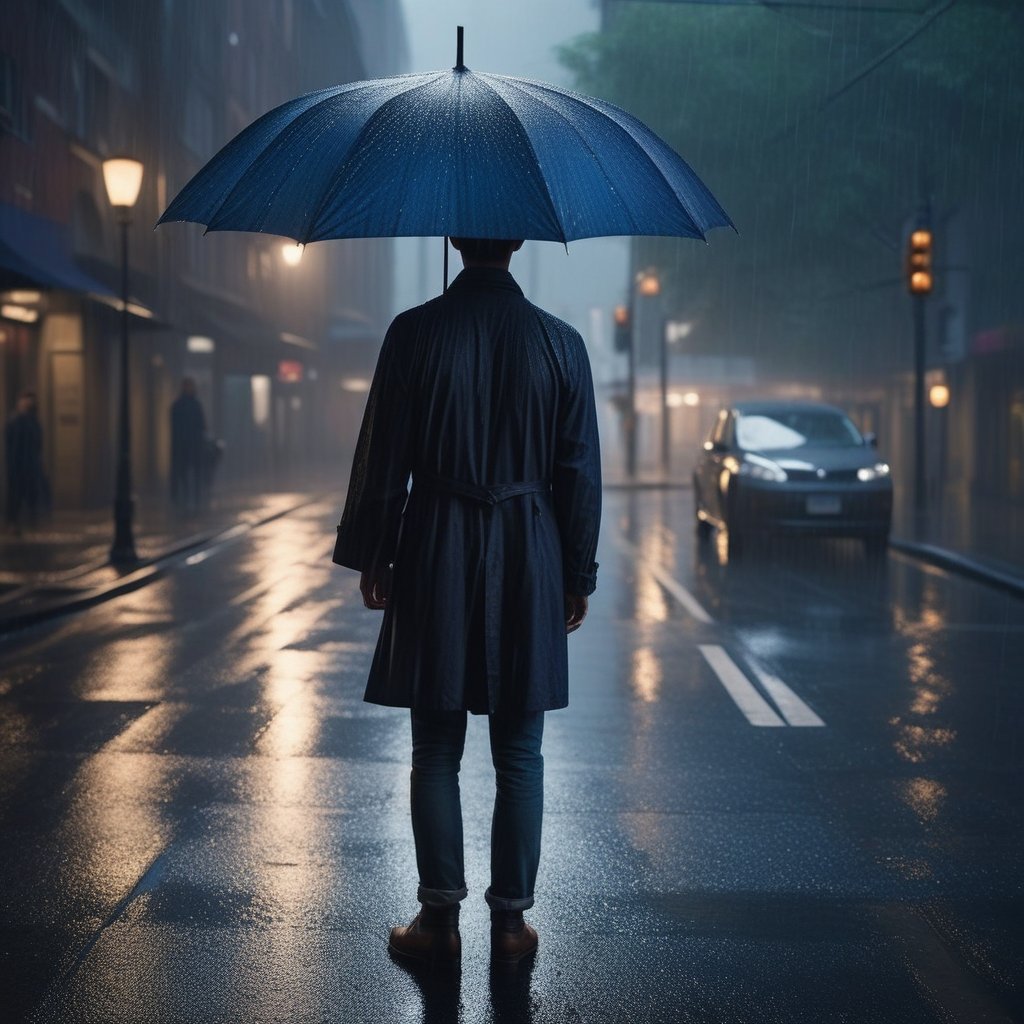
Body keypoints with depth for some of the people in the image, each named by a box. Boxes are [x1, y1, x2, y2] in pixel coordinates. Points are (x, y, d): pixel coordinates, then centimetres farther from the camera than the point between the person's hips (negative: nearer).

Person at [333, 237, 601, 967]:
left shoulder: (415, 333, -5)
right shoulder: (560, 343, -1)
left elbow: (382, 458, -3)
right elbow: (581, 473, 2)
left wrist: (371, 558, 7)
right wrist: (578, 575, 11)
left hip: (436, 558, -1)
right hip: (529, 560, 1)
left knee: (436, 750, 7)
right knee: (519, 755, 8)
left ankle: (440, 920, 11)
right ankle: (511, 920, 13)